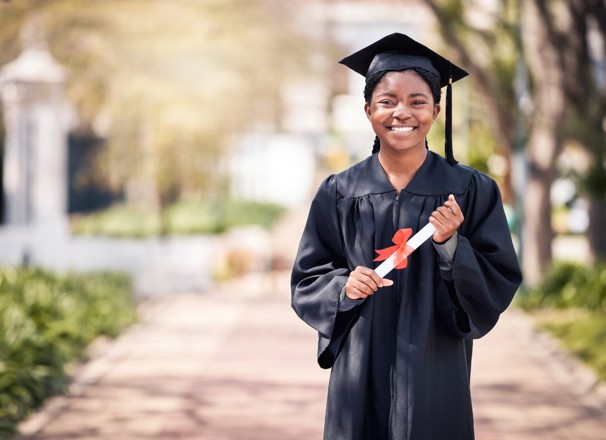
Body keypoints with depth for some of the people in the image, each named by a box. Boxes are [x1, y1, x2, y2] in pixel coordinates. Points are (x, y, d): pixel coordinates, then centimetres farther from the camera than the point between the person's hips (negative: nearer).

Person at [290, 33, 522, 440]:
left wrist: (450, 245, -19)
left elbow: (500, 286, -4)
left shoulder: (470, 192, -2)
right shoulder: (340, 193, 1)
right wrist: (344, 286, -14)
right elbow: (307, 281, 6)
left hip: (435, 371, -1)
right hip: (360, 373, 1)